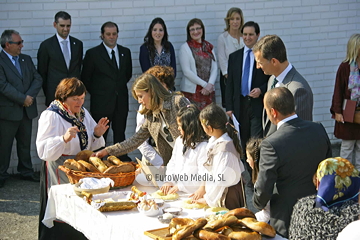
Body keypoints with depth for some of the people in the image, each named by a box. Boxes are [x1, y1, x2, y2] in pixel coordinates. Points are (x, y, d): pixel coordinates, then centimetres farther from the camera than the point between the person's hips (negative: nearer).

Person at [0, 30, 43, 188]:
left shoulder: (27, 60, 13)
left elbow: (37, 79, 7)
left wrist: (30, 96, -10)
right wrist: (23, 99, -16)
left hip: (27, 110, 6)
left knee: (25, 143, 14)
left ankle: (26, 172, 25)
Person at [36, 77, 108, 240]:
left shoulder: (82, 113, 10)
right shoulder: (50, 116, -13)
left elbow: (90, 146, 18)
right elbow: (43, 150, -23)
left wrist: (97, 135, -3)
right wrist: (64, 139, -38)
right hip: (60, 174, -7)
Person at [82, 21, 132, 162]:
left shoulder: (125, 52, 9)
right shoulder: (93, 54, -4)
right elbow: (85, 79, 1)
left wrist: (119, 87, 14)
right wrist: (96, 92, 1)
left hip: (121, 101, 4)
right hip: (101, 102, -4)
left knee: (120, 133, 10)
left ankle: (122, 159, 17)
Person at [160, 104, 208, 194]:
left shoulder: (203, 147, -12)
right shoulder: (179, 141, 13)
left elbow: (203, 177, -14)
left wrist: (180, 186, -14)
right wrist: (169, 181, 3)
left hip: (192, 194, -7)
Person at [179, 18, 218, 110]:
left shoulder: (208, 47, 13)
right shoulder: (185, 48, 0)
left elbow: (214, 68, 9)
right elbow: (187, 71, -7)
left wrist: (210, 84, -8)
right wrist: (204, 84, -11)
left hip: (208, 91, 4)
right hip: (192, 91, -4)